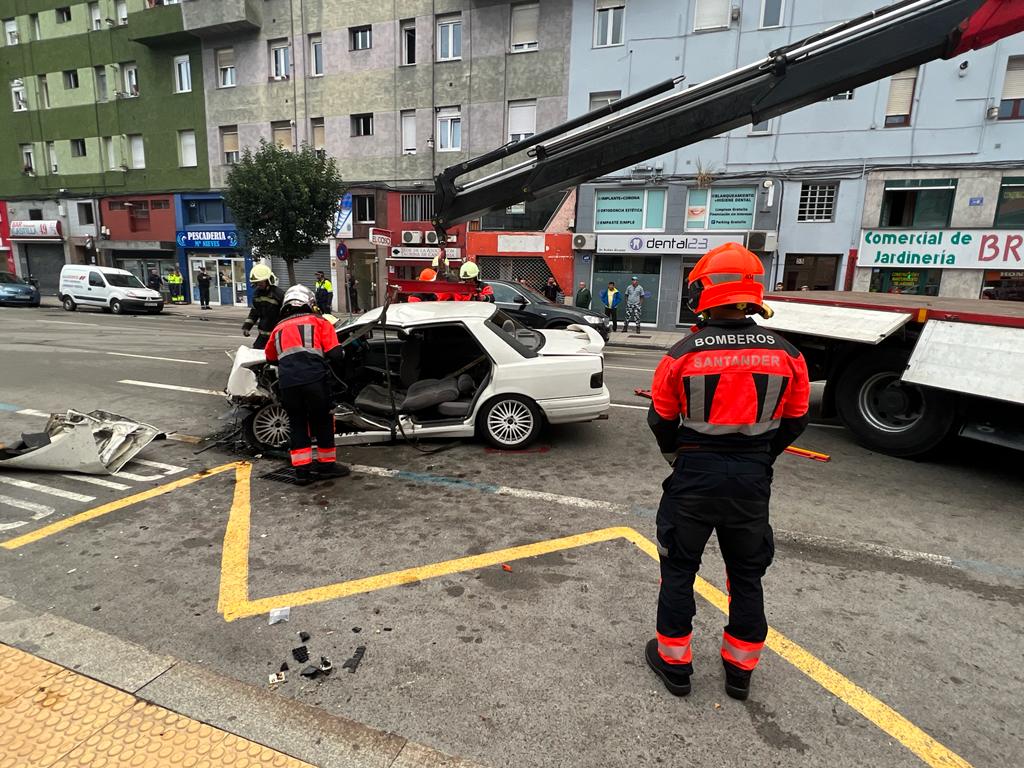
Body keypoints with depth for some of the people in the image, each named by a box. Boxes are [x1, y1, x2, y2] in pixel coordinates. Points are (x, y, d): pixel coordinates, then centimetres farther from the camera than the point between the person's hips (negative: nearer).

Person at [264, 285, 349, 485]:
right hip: (314, 378, -3)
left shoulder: (279, 328, 23)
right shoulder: (319, 322, 13)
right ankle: (327, 464, 22)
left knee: (297, 424, 15)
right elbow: (335, 355, 2)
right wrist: (340, 356, 24)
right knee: (322, 421, 13)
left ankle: (302, 469, 15)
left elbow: (270, 357, 31)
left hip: (287, 382, 3)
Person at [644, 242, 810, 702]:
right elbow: (795, 420, 5)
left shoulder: (683, 354, -13)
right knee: (747, 575, 20)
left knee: (679, 569, 15)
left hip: (695, 474, -2)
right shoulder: (785, 354, -5)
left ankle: (673, 663, 28)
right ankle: (741, 669, 35)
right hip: (753, 477, 3)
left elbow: (661, 420, -3)